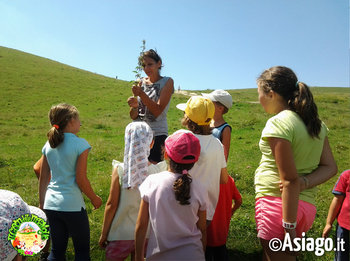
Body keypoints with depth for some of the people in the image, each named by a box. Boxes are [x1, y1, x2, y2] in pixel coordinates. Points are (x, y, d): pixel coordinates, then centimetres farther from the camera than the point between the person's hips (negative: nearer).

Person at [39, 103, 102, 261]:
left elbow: (43, 178, 9)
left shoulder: (49, 144, 5)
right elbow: (81, 179, -14)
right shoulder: (80, 144, -13)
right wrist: (94, 199, 0)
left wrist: (42, 203, 19)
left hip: (51, 204, 6)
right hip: (72, 205, -6)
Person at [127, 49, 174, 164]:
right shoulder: (141, 82, 9)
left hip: (157, 134, -4)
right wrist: (134, 106, -14)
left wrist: (141, 94, -20)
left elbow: (158, 110, -12)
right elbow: (133, 116, 8)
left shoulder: (167, 82, -2)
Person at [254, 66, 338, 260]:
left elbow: (290, 180, -20)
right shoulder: (315, 123, 11)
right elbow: (330, 167, 9)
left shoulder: (278, 123, -16)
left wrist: (289, 226, -15)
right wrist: (305, 183, -7)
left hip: (277, 204, -9)